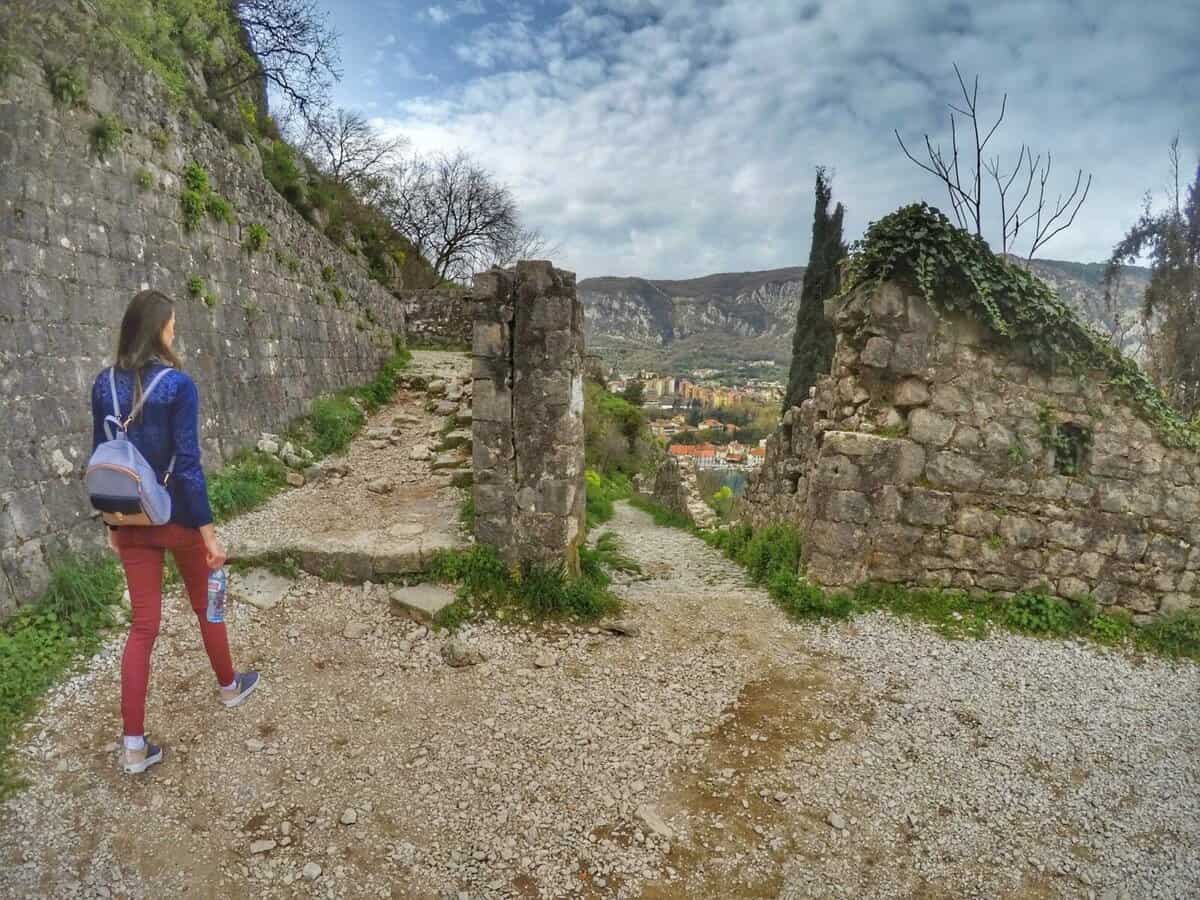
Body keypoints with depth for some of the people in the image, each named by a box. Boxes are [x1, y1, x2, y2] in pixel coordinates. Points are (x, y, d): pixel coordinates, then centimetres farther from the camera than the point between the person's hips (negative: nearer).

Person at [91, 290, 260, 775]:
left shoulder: (105, 385, 0)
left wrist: (112, 521, 16)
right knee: (206, 606, 19)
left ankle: (134, 745, 12)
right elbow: (186, 464, -19)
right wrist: (209, 530, -13)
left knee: (143, 624, 10)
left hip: (132, 521, 5)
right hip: (177, 517, -4)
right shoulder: (177, 384, -17)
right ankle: (228, 686, 41)